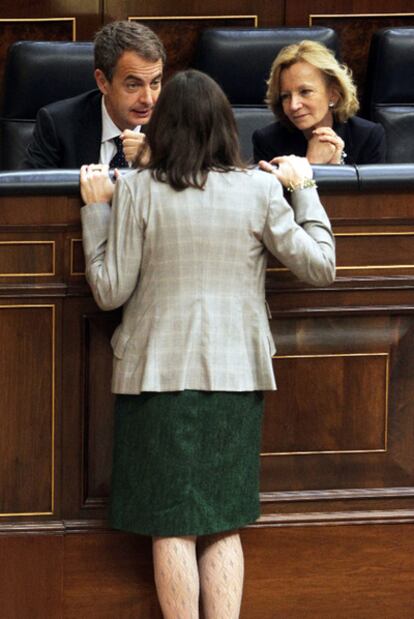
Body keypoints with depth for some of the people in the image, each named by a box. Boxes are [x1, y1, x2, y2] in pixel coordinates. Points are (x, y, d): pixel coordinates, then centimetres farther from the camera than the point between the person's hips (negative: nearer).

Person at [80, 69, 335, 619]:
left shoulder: (137, 191, -7)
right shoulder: (259, 190, -3)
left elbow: (110, 291, -4)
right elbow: (320, 266, 2)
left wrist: (95, 207, 5)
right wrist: (304, 190, 13)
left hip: (158, 372, -2)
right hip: (235, 372, 2)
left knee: (172, 528, 3)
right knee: (224, 526, 9)